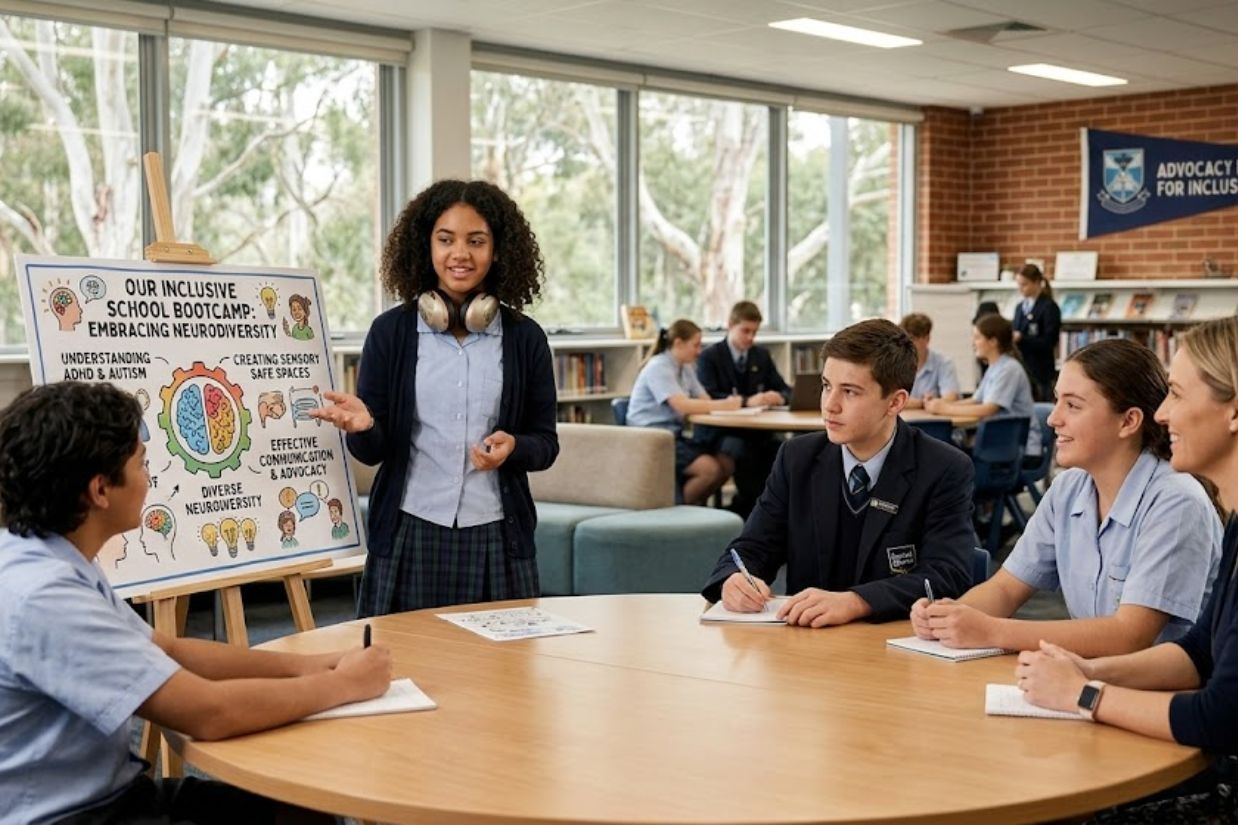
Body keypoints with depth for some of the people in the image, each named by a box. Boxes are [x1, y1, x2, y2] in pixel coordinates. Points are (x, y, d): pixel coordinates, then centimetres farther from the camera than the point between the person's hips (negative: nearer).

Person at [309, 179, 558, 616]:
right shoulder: (390, 331, 1)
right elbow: (371, 450, 2)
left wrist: (513, 447, -14)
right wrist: (362, 425, -20)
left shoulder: (524, 338, 3)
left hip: (495, 536, 1)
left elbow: (546, 443, 7)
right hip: (410, 534, 0)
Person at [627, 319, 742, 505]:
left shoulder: (685, 368, 14)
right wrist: (726, 404, -26)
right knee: (710, 469, -24)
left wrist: (730, 402, -16)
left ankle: (694, 506, 8)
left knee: (727, 464, -8)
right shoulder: (658, 368, -14)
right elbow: (682, 405, -26)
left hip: (674, 436, 9)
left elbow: (705, 401, 6)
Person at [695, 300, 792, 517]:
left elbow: (786, 391, 13)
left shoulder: (762, 355, 15)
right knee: (747, 455, -36)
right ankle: (744, 510, -19)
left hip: (755, 431, 5)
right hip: (718, 433, -5)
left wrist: (779, 397, -13)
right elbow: (708, 398, -15)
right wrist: (746, 401, -28)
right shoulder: (709, 357, -1)